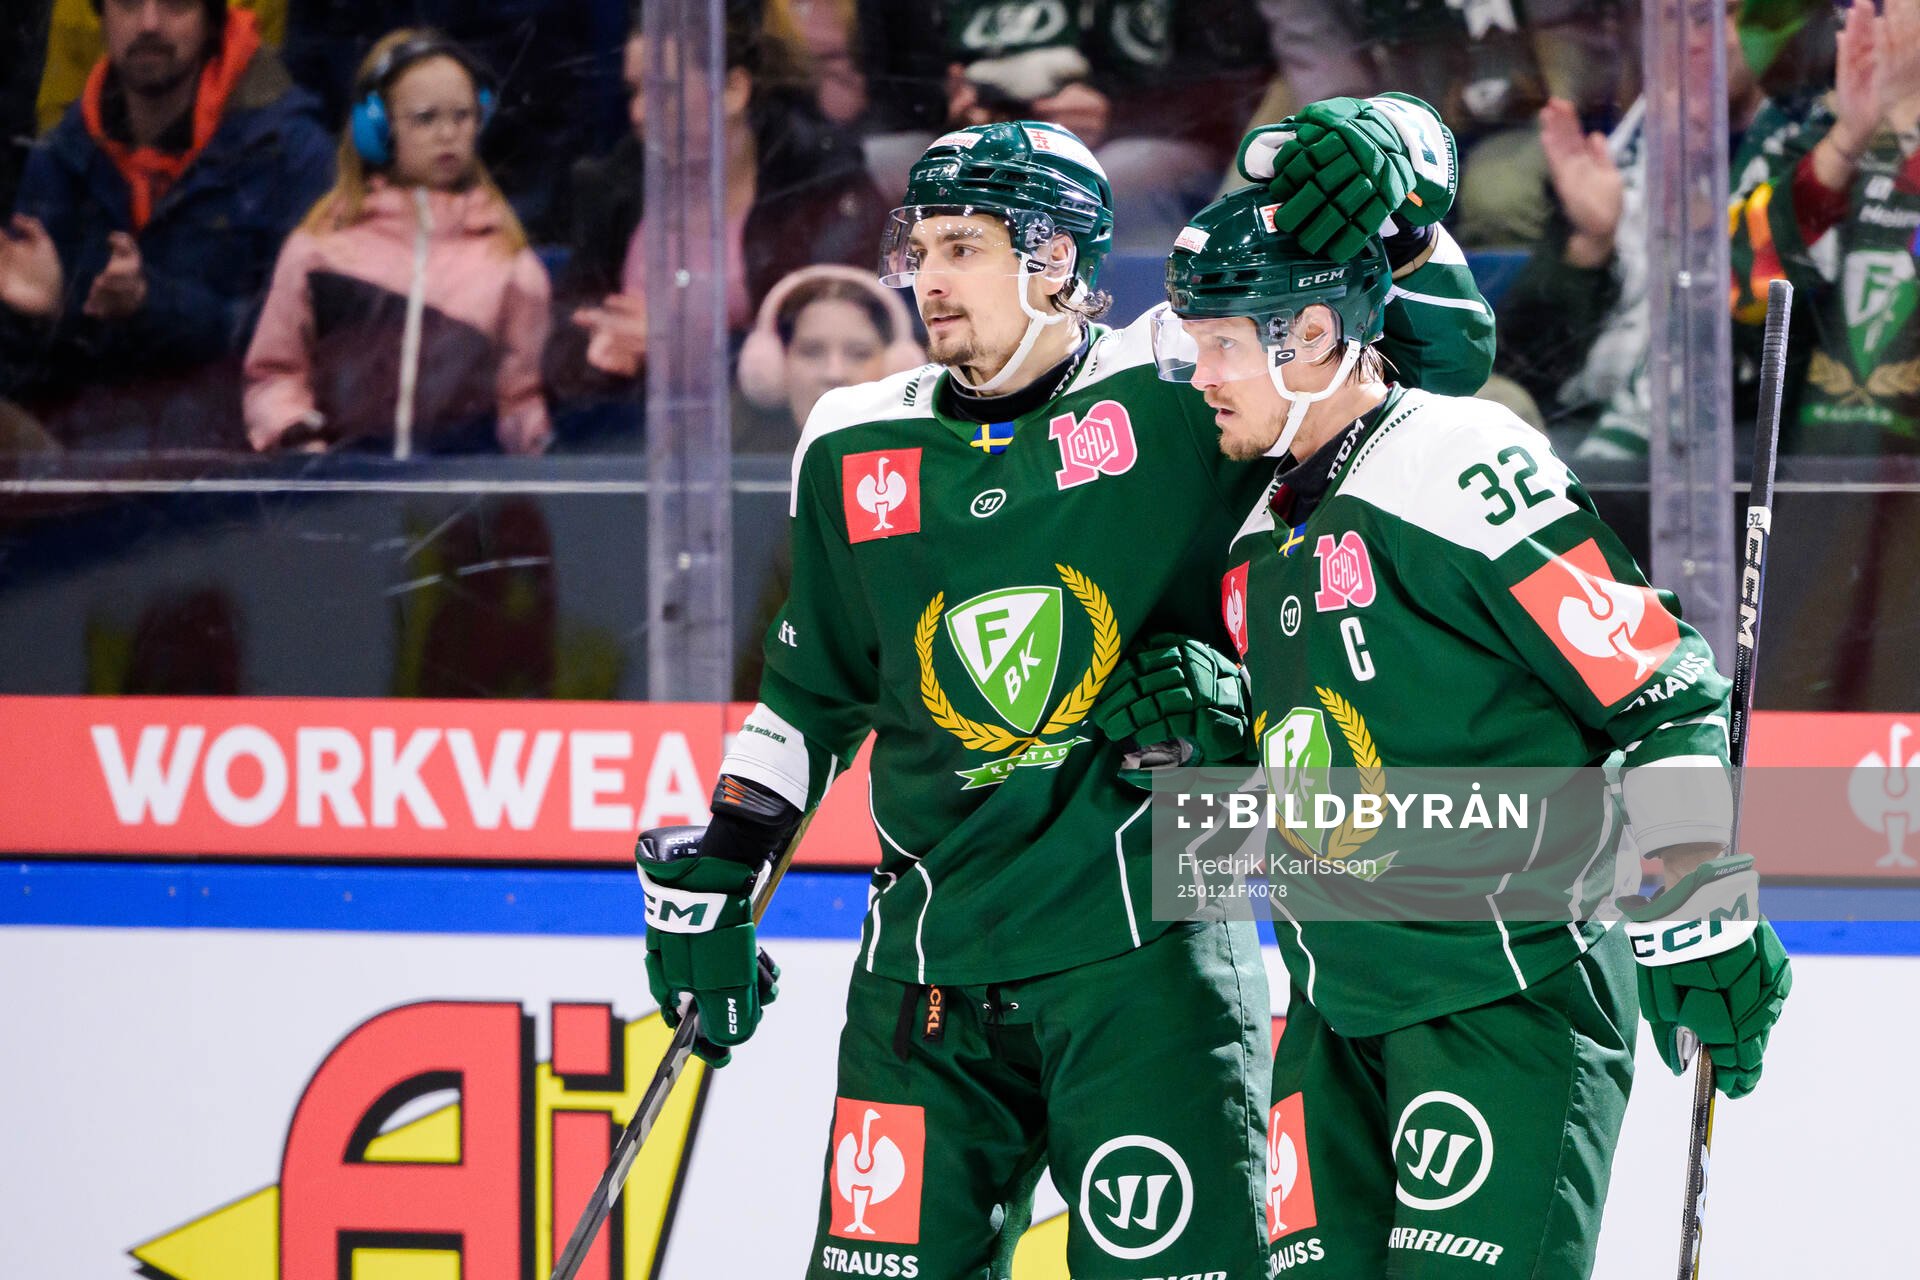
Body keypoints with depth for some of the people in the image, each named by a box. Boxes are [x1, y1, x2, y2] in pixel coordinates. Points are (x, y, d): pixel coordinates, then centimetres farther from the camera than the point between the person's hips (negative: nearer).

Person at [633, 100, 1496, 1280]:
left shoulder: (1173, 395, -3)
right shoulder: (854, 451, 10)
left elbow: (1443, 356, 1)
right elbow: (813, 690, 22)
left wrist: (1400, 218, -13)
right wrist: (709, 877, 19)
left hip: (1146, 946, -4)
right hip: (932, 962, 4)